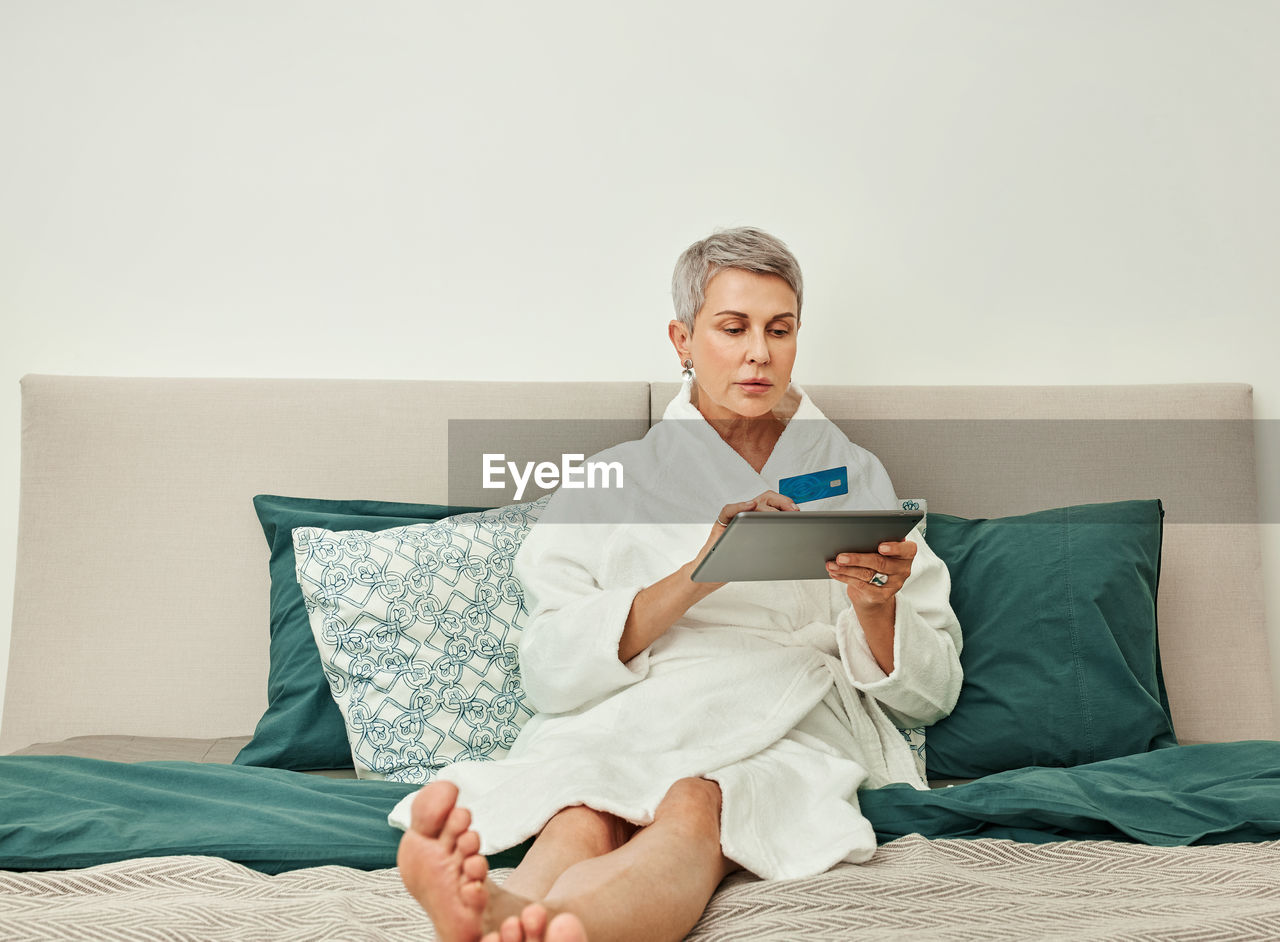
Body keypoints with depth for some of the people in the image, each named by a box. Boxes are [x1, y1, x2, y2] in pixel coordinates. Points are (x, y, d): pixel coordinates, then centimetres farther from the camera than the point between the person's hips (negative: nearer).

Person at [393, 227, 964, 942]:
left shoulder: (856, 477, 19)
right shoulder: (615, 480, 16)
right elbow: (551, 669, 2)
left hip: (793, 737, 0)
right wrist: (695, 576, -11)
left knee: (695, 806, -37)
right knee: (583, 816, -36)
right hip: (624, 725, 1)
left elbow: (930, 695, 15)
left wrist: (876, 609, -7)